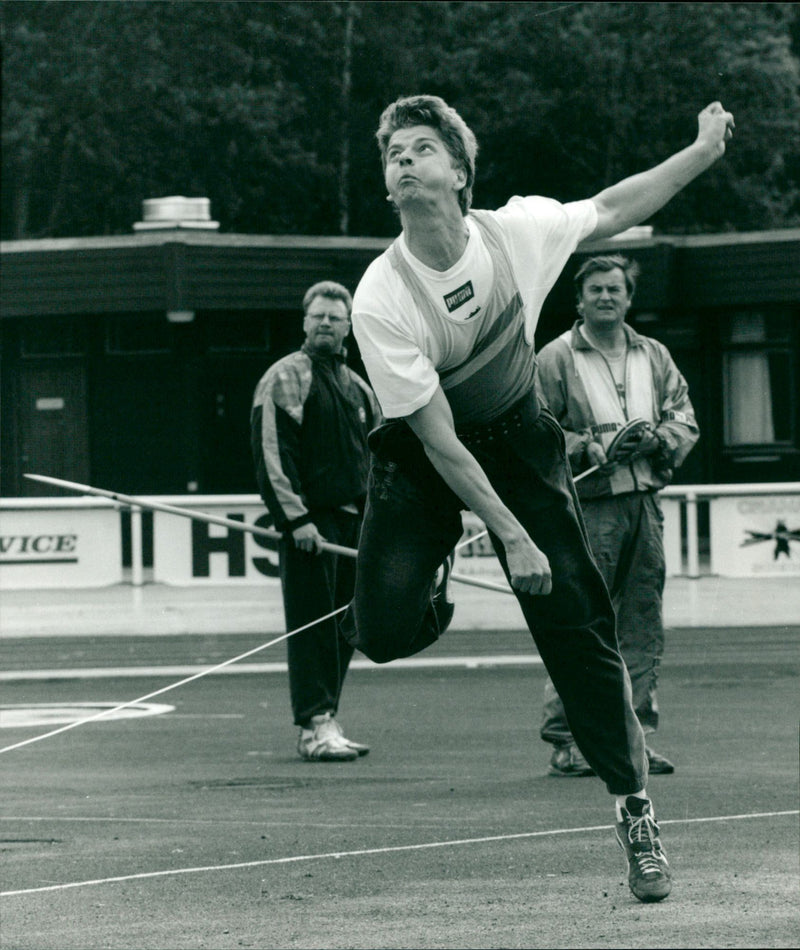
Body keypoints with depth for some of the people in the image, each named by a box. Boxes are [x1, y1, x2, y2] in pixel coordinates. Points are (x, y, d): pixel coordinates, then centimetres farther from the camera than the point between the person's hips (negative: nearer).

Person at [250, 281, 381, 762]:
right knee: (312, 625, -9)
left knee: (344, 630, 7)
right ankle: (316, 727, -12)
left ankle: (326, 721, 14)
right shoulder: (285, 378, -3)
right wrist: (297, 518, -18)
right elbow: (273, 455, -11)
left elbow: (376, 459, 25)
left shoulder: (358, 386, 19)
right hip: (309, 523, -7)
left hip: (353, 521, 7)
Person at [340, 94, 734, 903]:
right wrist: (511, 538, -24)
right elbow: (439, 440, -23)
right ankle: (429, 600, 17)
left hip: (518, 442, 2)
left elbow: (612, 209, 7)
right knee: (385, 632, -22)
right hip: (421, 459, -2)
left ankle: (633, 807, 2)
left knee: (576, 623, -10)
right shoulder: (380, 300, -26)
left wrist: (705, 151, 6)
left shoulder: (518, 230, -17)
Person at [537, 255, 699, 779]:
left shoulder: (655, 357, 17)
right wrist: (593, 448, -16)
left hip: (645, 500, 5)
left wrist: (657, 439, -6)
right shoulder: (556, 360, 2)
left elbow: (685, 421, 14)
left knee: (644, 626, 5)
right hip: (586, 505, -5)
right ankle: (566, 739, -6)